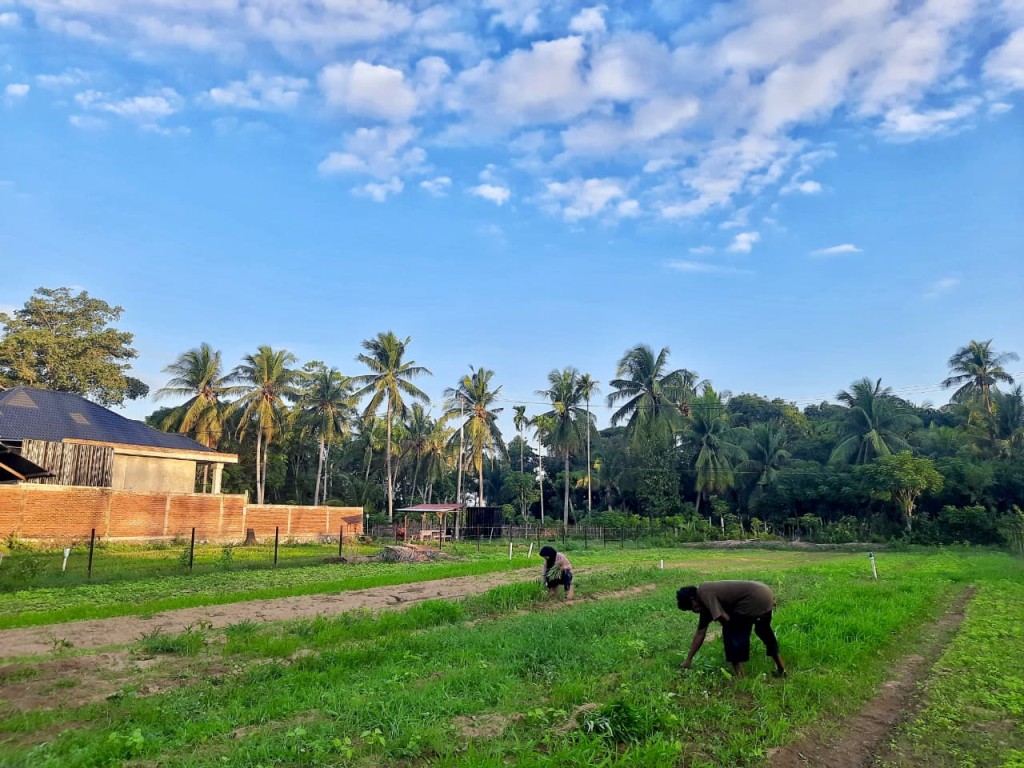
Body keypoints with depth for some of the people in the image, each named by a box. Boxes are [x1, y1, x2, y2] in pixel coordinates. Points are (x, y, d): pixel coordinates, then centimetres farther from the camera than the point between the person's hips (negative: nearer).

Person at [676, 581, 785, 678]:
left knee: (732, 632, 1)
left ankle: (740, 678, 5)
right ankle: (781, 669, 44)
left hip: (754, 600, -11)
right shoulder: (706, 604, 19)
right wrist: (689, 660, 26)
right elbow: (700, 633, 23)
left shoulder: (705, 594, -10)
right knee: (764, 631, 31)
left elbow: (725, 618, -16)